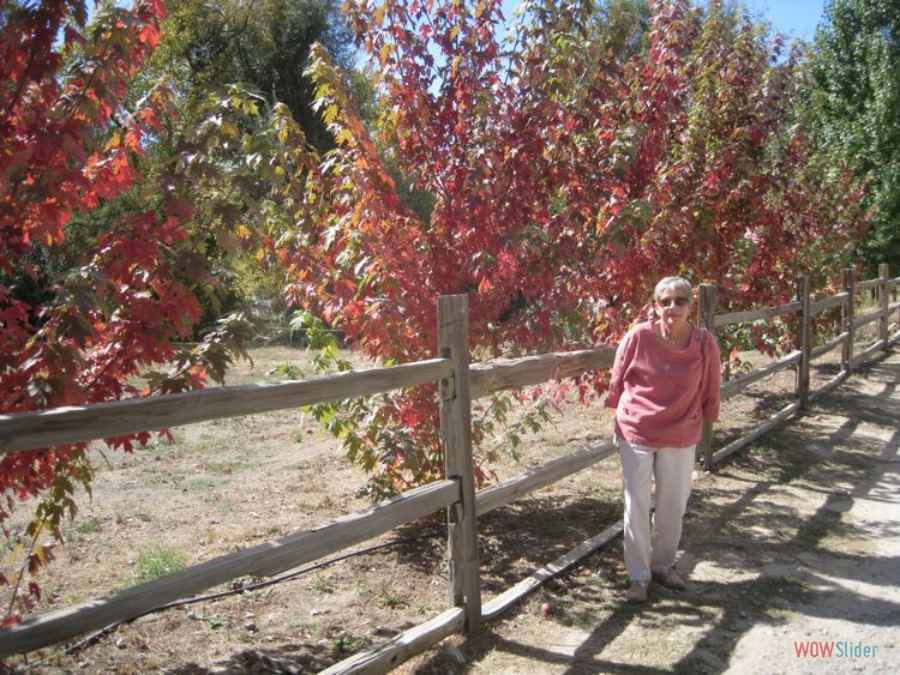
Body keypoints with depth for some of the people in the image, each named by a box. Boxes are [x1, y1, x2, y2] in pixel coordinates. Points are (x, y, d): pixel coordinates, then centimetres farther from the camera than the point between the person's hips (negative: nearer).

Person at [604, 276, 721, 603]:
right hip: (636, 432, -2)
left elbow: (710, 388, 2)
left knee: (673, 503, 15)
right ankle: (638, 575, 17)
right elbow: (618, 378, -1)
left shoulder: (705, 344, -13)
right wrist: (618, 413, 9)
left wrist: (708, 417, 12)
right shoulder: (638, 337, -17)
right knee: (636, 503, 2)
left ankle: (663, 564, 37)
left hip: (681, 437, 2)